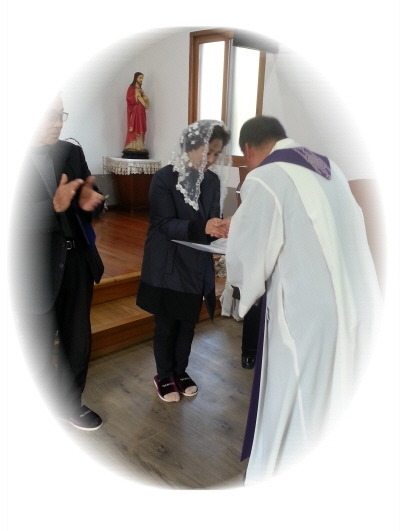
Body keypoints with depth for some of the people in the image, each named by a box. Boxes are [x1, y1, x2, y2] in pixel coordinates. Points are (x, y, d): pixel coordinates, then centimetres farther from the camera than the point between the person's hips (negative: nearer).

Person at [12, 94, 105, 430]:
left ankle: (71, 403, 40)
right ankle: (45, 411, 39)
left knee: (78, 340, 17)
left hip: (76, 262, 5)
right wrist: (55, 206, -33)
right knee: (38, 347, 15)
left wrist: (90, 202, -18)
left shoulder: (73, 152, 5)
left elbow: (90, 204, 6)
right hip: (34, 269, -5)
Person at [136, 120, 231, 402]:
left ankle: (181, 371, 37)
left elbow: (212, 221, 3)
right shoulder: (164, 178, -13)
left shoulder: (212, 181, 3)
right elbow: (166, 224, -20)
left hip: (197, 265, 5)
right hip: (167, 265, -4)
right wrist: (202, 227, -35)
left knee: (188, 323, 16)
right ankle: (164, 376, 31)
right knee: (166, 325, 10)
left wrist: (221, 229, -21)